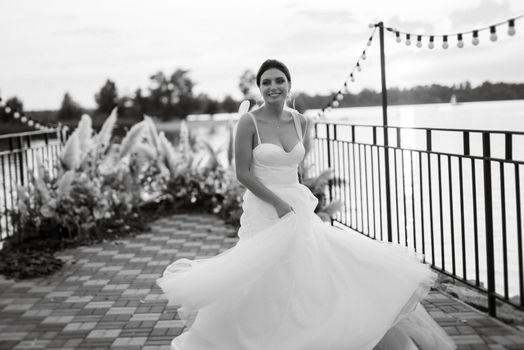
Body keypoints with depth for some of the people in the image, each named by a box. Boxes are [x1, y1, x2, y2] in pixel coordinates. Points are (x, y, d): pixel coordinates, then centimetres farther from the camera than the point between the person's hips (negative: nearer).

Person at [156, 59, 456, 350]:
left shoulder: (300, 121, 4)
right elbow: (243, 173, -12)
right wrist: (279, 203, -15)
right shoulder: (249, 122, -11)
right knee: (263, 285, 1)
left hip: (299, 207, 5)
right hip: (265, 212, -5)